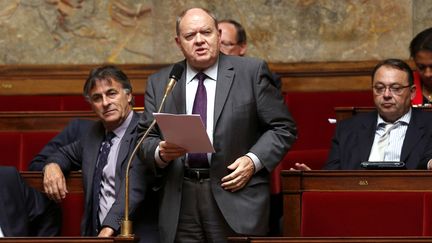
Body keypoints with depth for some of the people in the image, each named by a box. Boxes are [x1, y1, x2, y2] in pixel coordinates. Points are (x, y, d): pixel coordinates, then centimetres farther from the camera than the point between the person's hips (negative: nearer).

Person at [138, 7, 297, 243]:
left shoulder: (251, 72, 4)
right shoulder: (159, 83, 12)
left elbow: (283, 128, 5)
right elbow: (145, 138, 11)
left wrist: (254, 161, -9)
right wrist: (160, 152, -11)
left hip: (235, 197, -2)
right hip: (180, 203, 2)